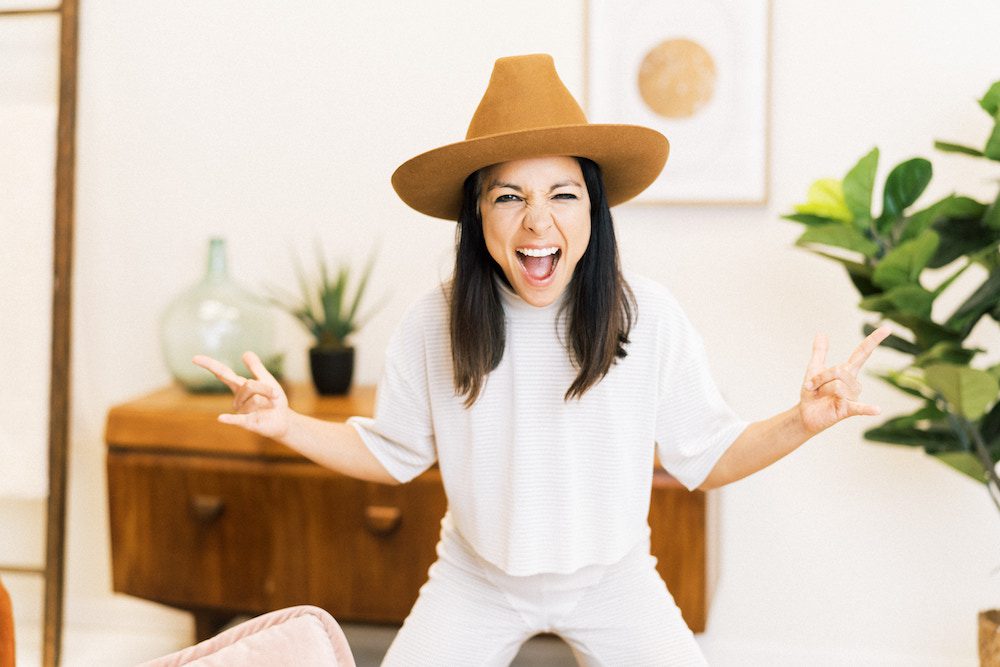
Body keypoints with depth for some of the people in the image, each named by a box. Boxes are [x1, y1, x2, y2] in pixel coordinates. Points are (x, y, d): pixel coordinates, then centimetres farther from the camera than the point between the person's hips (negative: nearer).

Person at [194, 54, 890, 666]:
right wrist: (284, 423, -16)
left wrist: (802, 421, -25)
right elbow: (392, 454, -2)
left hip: (613, 579, 0)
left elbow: (706, 459, -9)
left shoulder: (650, 315, -18)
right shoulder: (435, 323, -16)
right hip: (476, 581, 1)